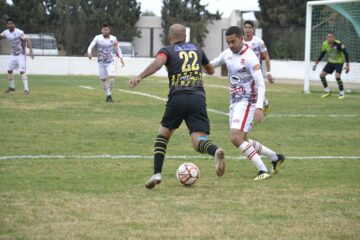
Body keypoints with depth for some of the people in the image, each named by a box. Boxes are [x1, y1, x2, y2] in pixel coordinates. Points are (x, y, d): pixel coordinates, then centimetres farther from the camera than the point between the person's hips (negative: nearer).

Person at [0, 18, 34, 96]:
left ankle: (26, 89, -16)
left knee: (22, 71, -16)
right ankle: (11, 87, 32)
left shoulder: (19, 32, -22)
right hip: (13, 54, 7)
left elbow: (28, 40, -25)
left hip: (21, 54, -7)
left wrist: (31, 51, -34)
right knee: (9, 70, 13)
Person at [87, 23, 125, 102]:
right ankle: (107, 95, 19)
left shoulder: (113, 39, -1)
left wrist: (121, 58, 0)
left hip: (110, 62, -1)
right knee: (103, 79, 2)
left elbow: (117, 49, 11)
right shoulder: (98, 38, -5)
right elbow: (91, 46, -10)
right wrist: (89, 53, -31)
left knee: (111, 77, -19)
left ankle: (109, 95, -9)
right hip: (101, 62, 1)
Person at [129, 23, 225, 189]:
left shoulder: (167, 51, 9)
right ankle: (215, 151, -40)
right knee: (199, 142, -5)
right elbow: (210, 70, 39)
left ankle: (157, 174, 8)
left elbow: (158, 63, -15)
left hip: (178, 97, -2)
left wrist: (139, 77, -27)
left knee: (163, 134, 19)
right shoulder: (196, 49, 22)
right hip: (198, 98, 2)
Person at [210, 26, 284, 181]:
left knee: (236, 138, -20)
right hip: (234, 102, 8)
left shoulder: (250, 57, -17)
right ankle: (275, 158, 27)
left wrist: (259, 107, -31)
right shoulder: (227, 54, 6)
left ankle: (263, 170, -16)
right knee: (242, 141, 11)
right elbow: (210, 65, 23)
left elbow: (260, 84, -21)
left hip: (247, 102, -8)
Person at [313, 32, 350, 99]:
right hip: (331, 62, 6)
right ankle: (327, 92, 15)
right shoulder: (325, 44, -9)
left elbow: (345, 53, -22)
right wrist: (316, 63, 7)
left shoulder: (338, 44, -26)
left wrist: (347, 65, -25)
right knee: (322, 75, -2)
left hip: (339, 62, -6)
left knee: (337, 76, -24)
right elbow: (322, 54, 6)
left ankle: (342, 93, -7)